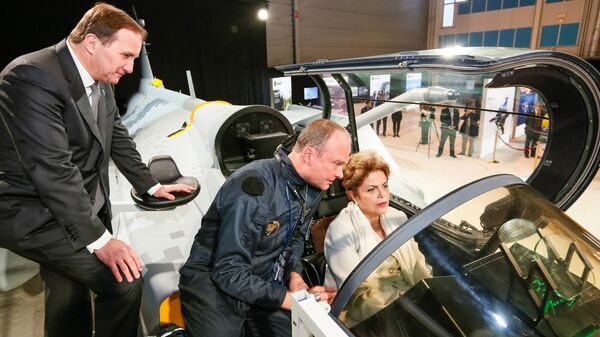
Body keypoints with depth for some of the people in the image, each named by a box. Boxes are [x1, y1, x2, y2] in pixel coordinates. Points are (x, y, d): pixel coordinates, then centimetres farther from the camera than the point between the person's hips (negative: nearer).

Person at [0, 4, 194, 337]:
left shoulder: (101, 81, 2)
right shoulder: (33, 77, -23)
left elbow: (118, 138, 15)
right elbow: (52, 170, -28)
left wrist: (151, 185, 16)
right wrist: (99, 239, -26)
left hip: (79, 209, 8)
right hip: (37, 215, -8)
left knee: (68, 308, 21)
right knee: (123, 282, -13)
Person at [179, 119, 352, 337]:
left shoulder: (313, 187, -3)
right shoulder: (253, 186, -27)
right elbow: (228, 272, -26)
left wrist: (294, 274, -7)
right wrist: (293, 300, -24)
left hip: (263, 284, 5)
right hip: (214, 282, -5)